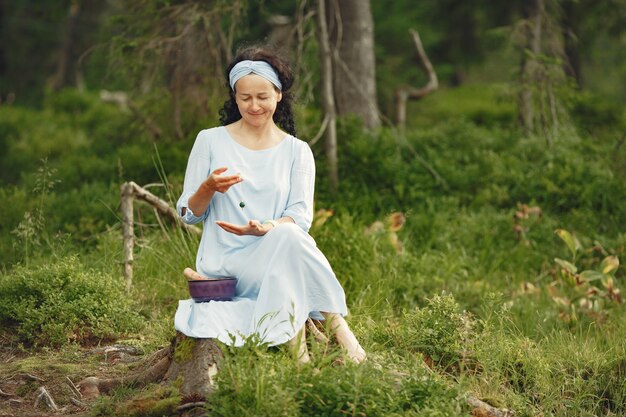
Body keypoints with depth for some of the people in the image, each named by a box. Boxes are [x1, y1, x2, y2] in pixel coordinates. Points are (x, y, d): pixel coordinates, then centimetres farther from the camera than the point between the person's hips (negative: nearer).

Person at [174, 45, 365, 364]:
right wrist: (208, 188, -14)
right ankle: (336, 325, -34)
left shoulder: (296, 151, 11)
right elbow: (188, 214, 8)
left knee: (287, 235, -36)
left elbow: (301, 217, 0)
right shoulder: (210, 141, 7)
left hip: (278, 259, 2)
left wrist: (266, 228, -22)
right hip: (225, 263, -2)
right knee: (287, 239, -35)